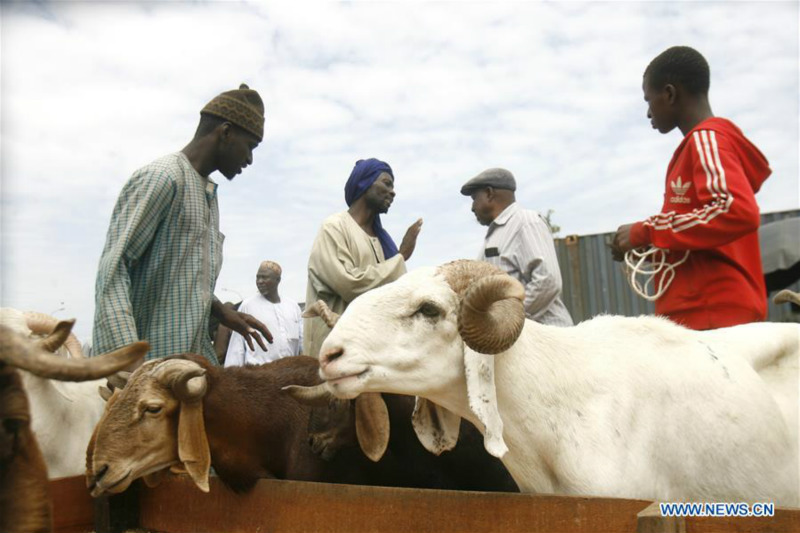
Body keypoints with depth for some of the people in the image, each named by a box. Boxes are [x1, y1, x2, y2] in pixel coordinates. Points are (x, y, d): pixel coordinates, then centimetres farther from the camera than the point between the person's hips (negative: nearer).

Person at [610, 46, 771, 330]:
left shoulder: (706, 139, -6)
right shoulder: (704, 141, 22)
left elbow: (738, 212, -22)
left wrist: (644, 233, -15)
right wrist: (651, 245, 14)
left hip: (713, 316, -9)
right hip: (699, 314, 9)